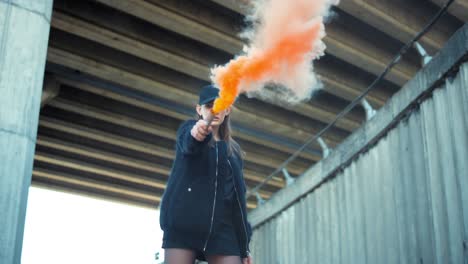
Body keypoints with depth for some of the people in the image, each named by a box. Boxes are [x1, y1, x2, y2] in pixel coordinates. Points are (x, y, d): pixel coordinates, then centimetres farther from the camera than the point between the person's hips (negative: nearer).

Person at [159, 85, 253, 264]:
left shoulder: (233, 150, 20)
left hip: (222, 230, 4)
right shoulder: (188, 129, 10)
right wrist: (196, 134, -42)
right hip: (183, 225, -3)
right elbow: (188, 144, -16)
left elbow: (238, 196, 17)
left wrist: (244, 246, 10)